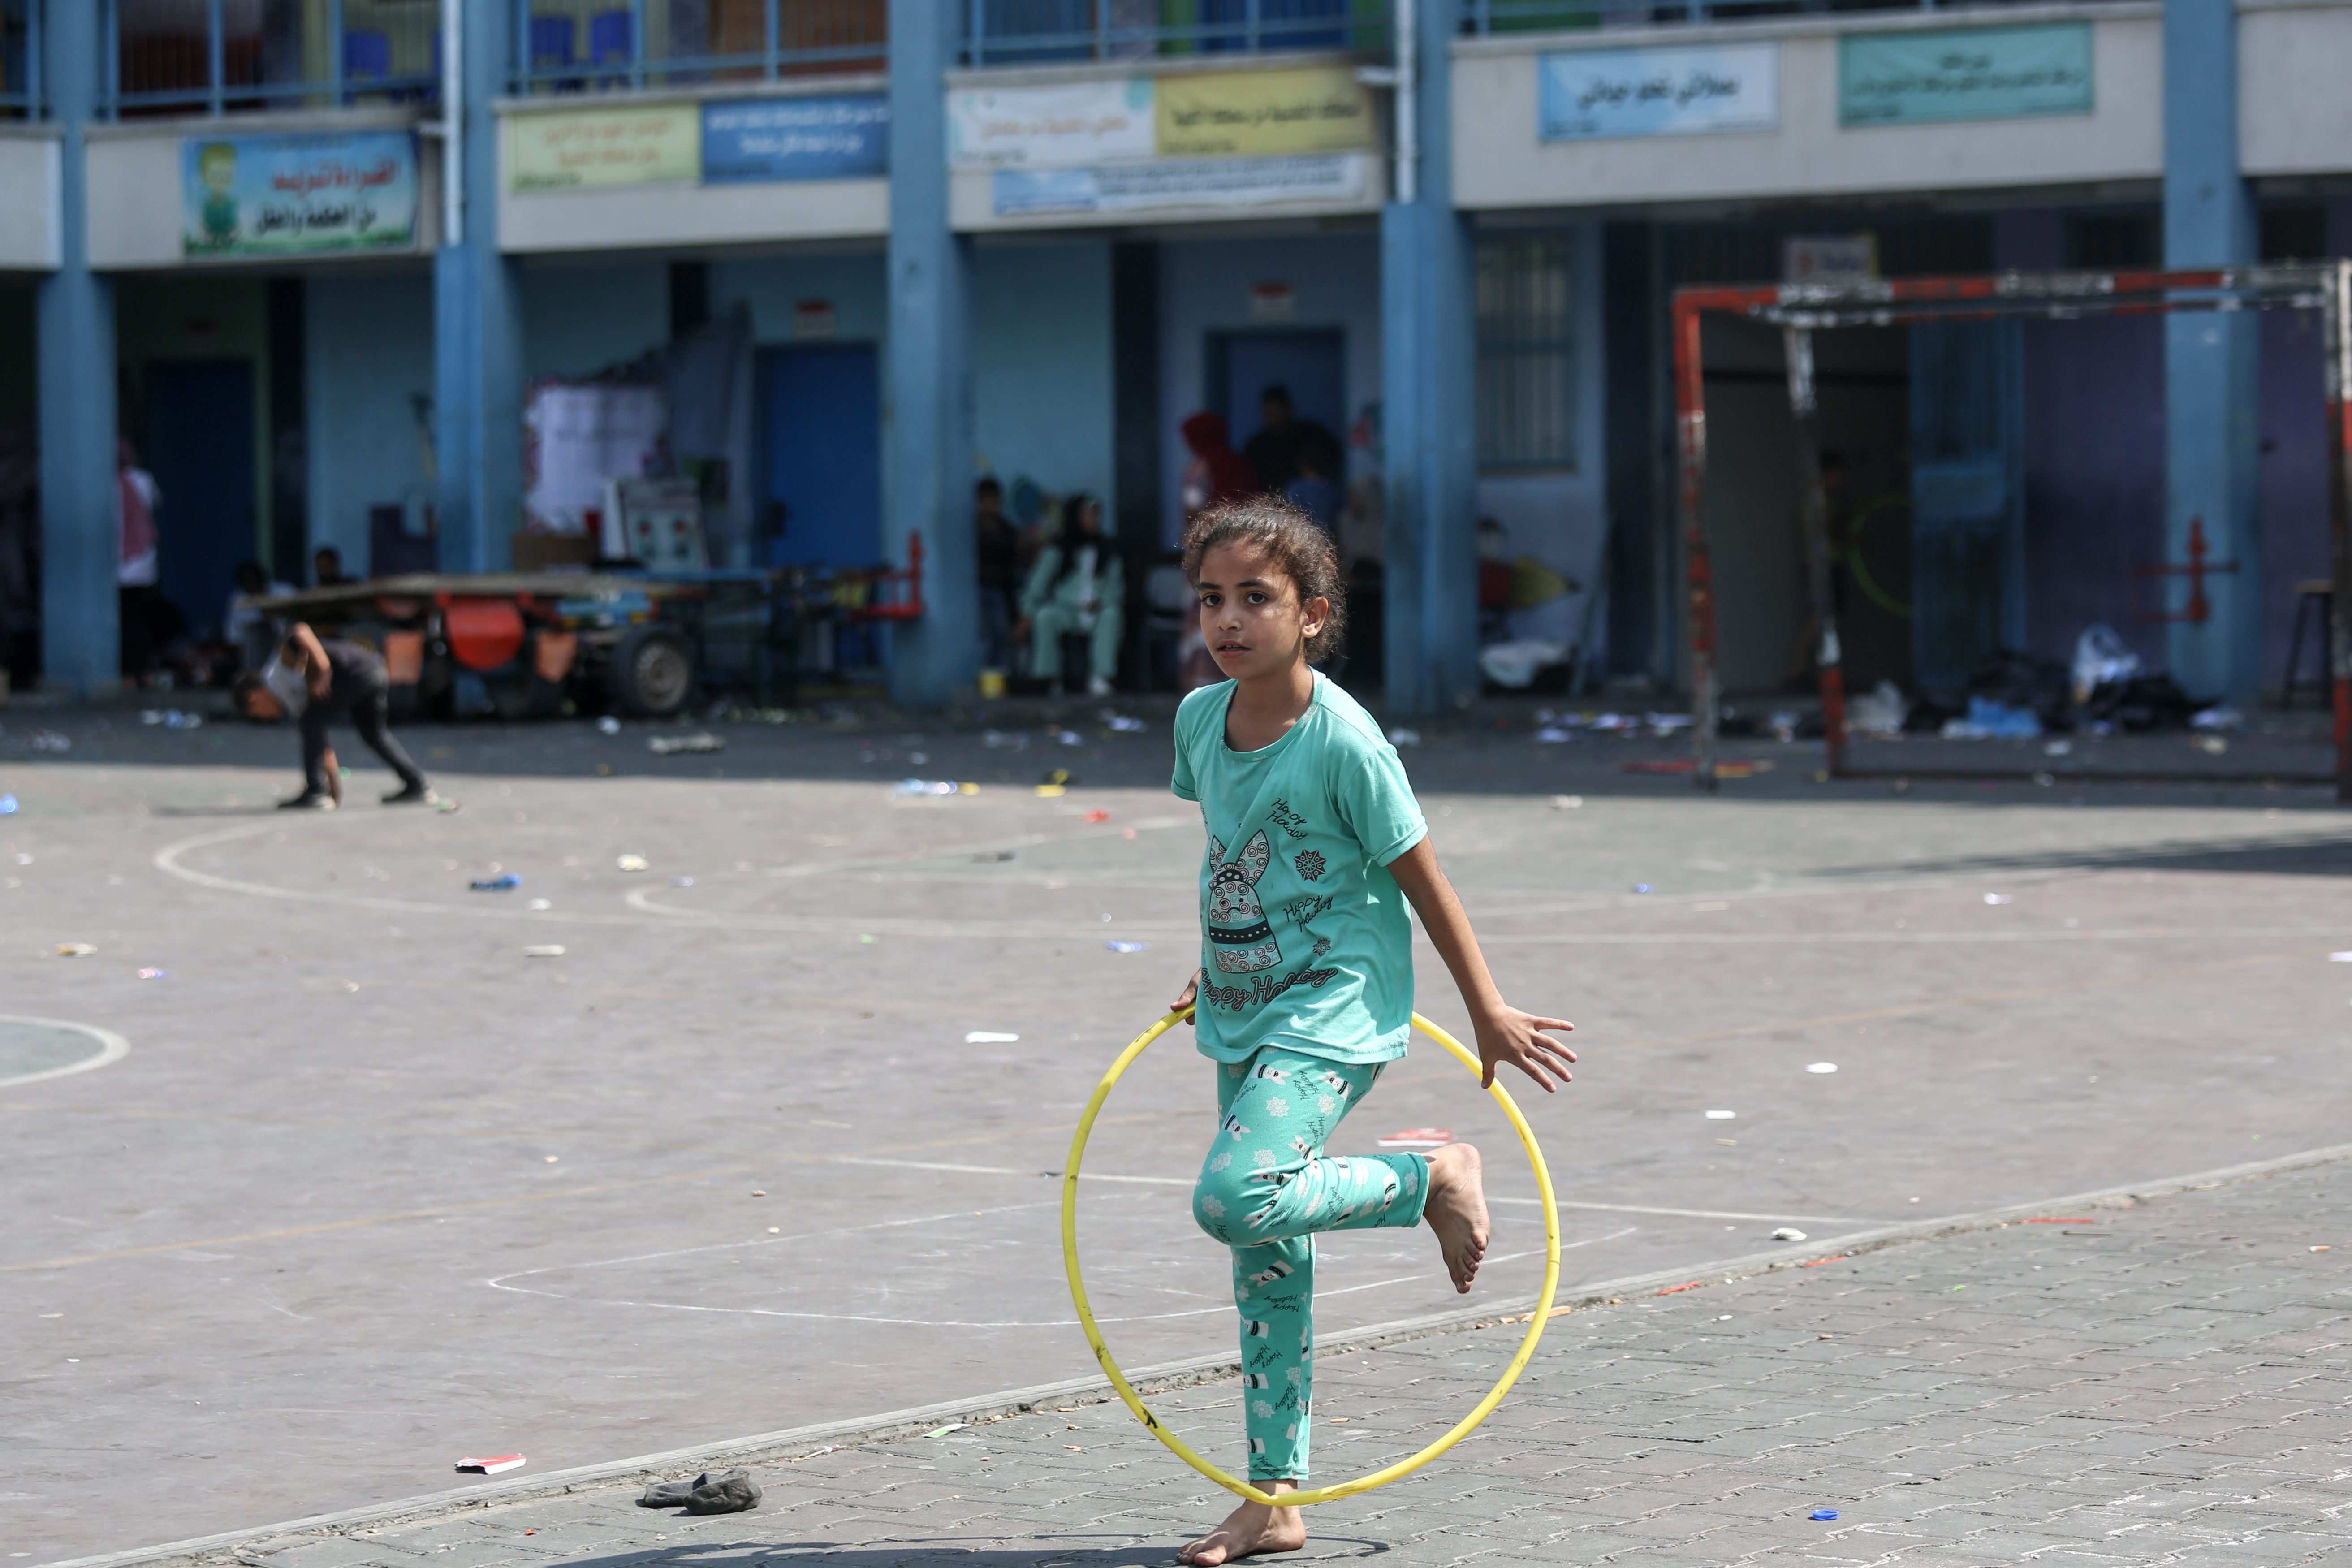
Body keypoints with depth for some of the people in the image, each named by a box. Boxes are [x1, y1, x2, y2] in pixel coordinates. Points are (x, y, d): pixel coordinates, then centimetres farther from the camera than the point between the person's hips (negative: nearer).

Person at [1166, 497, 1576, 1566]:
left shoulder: (1342, 740, -17)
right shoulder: (1200, 719, 2)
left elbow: (1420, 877, -10)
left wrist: (1487, 1013, -3)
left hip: (1336, 1007, -7)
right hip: (1244, 1011, 7)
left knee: (1238, 1199, -27)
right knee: (1267, 1260, 10)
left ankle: (1434, 1180, -2)